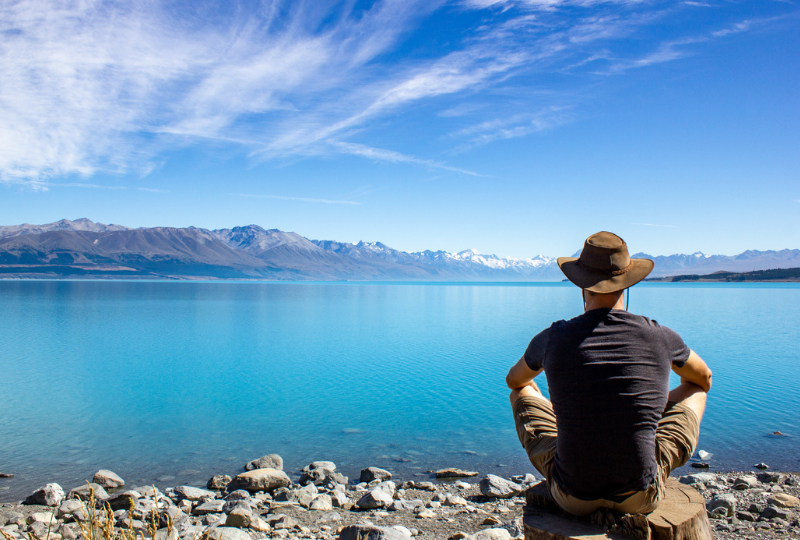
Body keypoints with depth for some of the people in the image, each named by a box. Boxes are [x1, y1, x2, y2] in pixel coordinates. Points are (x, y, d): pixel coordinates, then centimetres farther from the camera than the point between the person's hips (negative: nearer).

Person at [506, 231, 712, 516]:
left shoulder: (552, 339, -10)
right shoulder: (660, 337, -8)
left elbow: (514, 380, 14)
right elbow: (704, 377, 17)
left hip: (573, 497, 0)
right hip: (641, 497, 1)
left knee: (522, 392, 23)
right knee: (694, 390, 24)